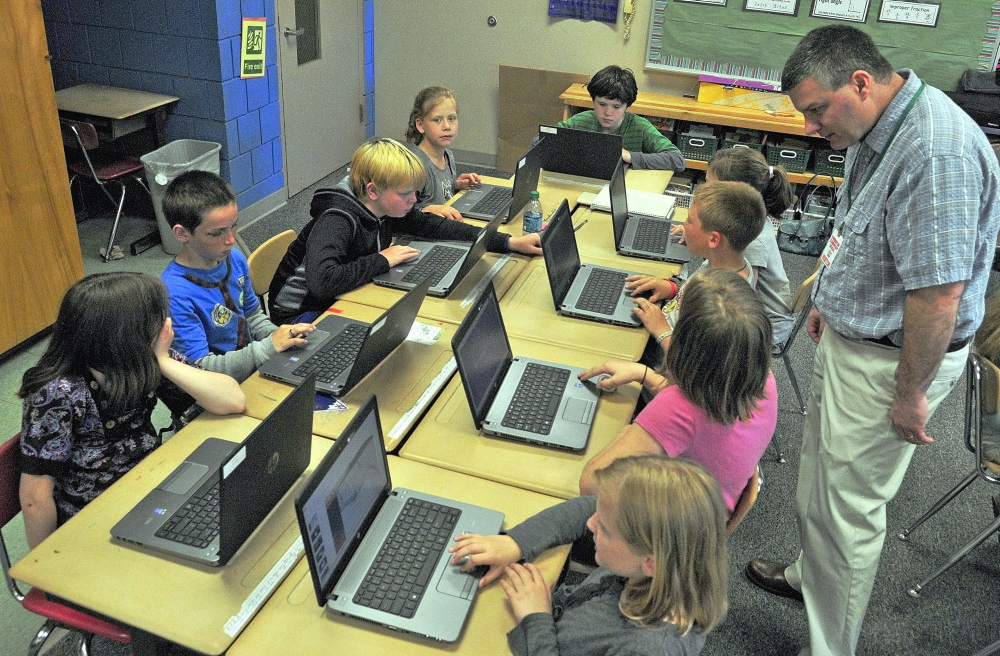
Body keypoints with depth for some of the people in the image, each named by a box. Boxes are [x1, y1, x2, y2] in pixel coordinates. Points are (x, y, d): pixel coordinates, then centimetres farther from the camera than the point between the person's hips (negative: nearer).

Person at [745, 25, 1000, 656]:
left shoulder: (936, 152, -30)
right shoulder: (881, 129, 3)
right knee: (819, 478, 25)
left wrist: (910, 395, -21)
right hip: (849, 339, 10)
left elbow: (938, 293, -29)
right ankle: (811, 575, 49)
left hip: (890, 360, -9)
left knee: (851, 507, 5)